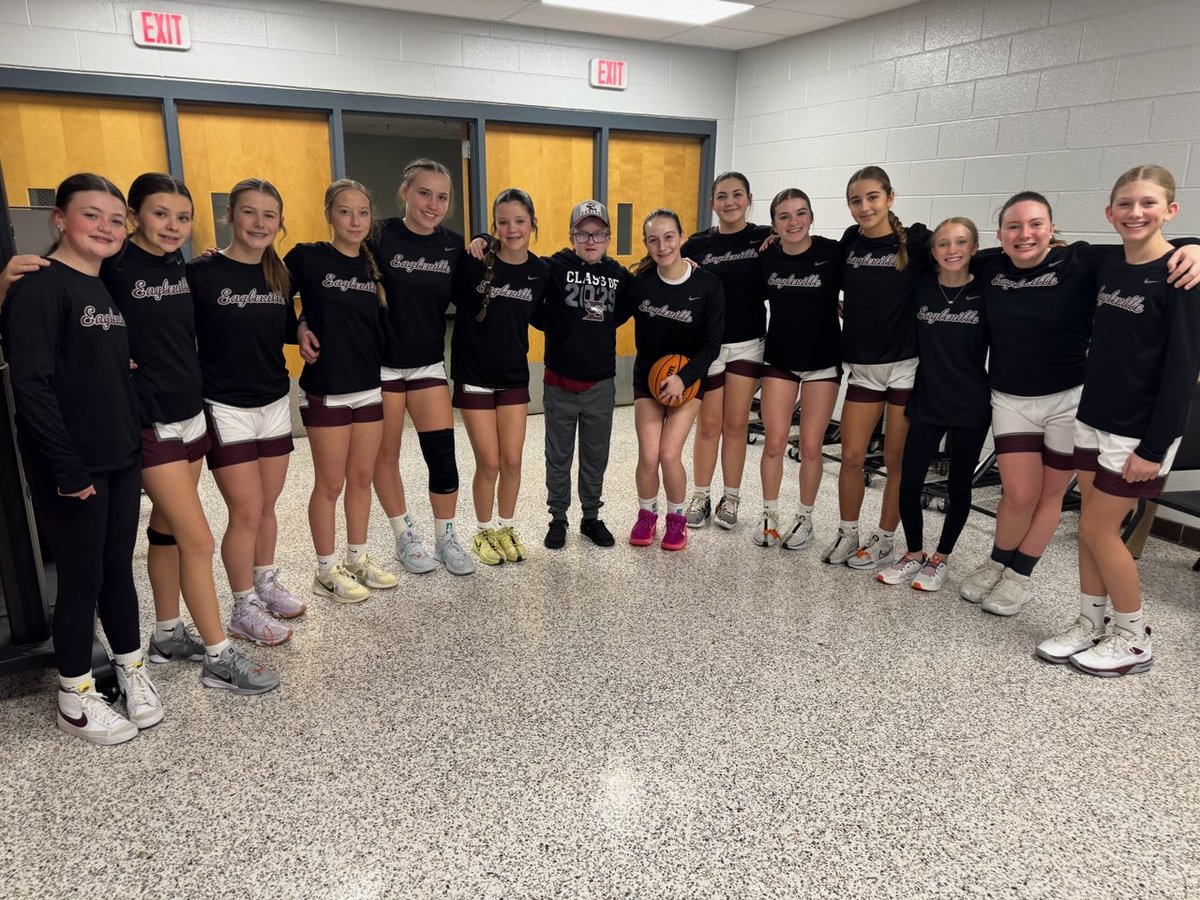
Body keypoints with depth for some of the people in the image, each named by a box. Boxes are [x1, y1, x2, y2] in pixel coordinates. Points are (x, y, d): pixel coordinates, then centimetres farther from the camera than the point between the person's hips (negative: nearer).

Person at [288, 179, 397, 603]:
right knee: (330, 483, 4)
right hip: (326, 390, -5)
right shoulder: (307, 257, -7)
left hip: (371, 388, 5)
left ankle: (358, 558, 28)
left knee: (362, 478, 13)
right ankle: (327, 571, 18)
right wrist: (301, 328, -13)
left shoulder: (373, 265, 7)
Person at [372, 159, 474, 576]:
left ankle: (446, 539, 18)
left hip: (429, 363, 3)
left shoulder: (454, 245, -1)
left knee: (443, 455, 0)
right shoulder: (380, 237, -13)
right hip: (381, 363, -3)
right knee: (386, 454, 9)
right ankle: (405, 538, 26)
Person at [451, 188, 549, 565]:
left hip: (514, 377, 3)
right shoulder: (473, 264, -12)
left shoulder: (541, 272, -2)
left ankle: (506, 528, 28)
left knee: (512, 461, 7)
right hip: (474, 378, -3)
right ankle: (484, 532, 24)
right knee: (489, 463, 2)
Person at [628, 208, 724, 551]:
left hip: (688, 379, -1)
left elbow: (712, 343, -12)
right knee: (648, 456, -7)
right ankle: (647, 515, 21)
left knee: (669, 454, -11)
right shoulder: (640, 282, -10)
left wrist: (682, 378, -23)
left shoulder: (708, 285, -14)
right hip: (648, 377, 2)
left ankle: (677, 518, 15)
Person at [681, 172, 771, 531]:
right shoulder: (697, 244, -1)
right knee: (708, 425, 5)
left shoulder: (765, 239, 0)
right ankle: (701, 497, 19)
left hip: (748, 343, 1)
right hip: (707, 343, 0)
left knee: (736, 424, 7)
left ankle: (730, 498, 20)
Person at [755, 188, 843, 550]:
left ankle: (805, 519, 22)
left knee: (810, 445, 3)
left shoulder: (832, 252, -13)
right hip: (779, 359, 2)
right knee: (774, 441, 2)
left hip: (823, 361, -2)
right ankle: (770, 515, 21)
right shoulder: (767, 257, -4)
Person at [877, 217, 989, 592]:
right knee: (909, 482, 0)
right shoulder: (921, 288, -2)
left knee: (958, 486, 10)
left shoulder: (985, 293, -5)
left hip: (971, 408, -1)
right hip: (926, 402, 1)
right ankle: (914, 553, 23)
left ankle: (940, 558, 28)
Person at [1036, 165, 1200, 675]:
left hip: (1141, 430, -6)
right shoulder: (1108, 267, 6)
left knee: (1098, 528, -2)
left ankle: (1135, 640, 16)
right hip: (1095, 417, 6)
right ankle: (1091, 624, 25)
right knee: (1091, 525, 11)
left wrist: (1155, 447, -17)